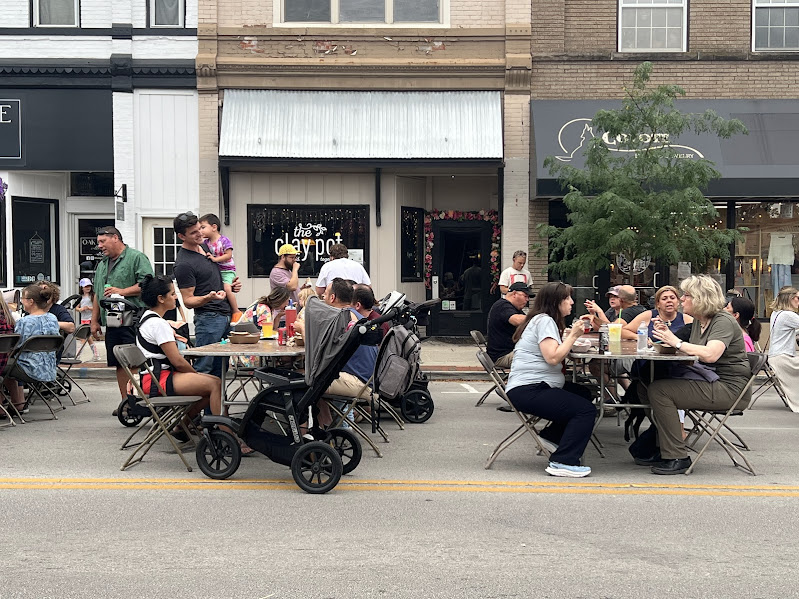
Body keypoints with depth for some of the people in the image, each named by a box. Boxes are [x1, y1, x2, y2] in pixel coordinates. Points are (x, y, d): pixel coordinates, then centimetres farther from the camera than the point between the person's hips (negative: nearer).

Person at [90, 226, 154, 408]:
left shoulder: (136, 258, -3)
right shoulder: (102, 265, 21)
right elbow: (97, 295, 25)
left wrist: (122, 292, -17)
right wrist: (95, 321, 20)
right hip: (111, 323, 8)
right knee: (119, 364, 9)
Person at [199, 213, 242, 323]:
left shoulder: (224, 241, -12)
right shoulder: (206, 242, 7)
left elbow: (228, 255, -17)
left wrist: (215, 259, -23)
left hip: (227, 270, -7)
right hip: (215, 271, 7)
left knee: (227, 288, -26)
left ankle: (236, 312, -15)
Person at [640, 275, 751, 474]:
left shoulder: (723, 321, -13)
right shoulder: (698, 322, 15)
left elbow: (710, 354, -30)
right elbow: (689, 351, 14)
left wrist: (676, 342, -22)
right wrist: (669, 336, 2)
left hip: (728, 388, -10)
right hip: (709, 381, 10)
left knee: (659, 390, -22)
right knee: (646, 387, 1)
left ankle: (677, 458, -15)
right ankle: (664, 452, 7)